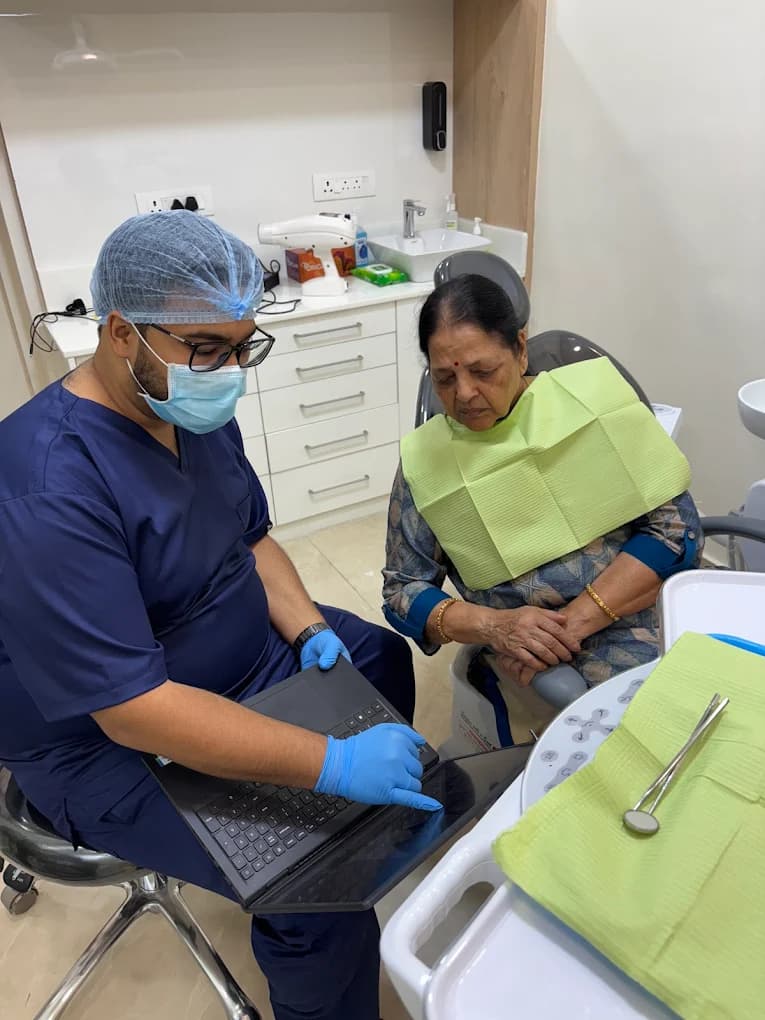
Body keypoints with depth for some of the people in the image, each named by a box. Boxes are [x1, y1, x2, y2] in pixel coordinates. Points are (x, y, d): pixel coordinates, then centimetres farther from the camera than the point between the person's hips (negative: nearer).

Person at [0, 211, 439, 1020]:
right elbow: (132, 710, -34)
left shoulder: (198, 410, -5)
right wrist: (333, 763, -35)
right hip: (110, 745, -8)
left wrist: (306, 628, -10)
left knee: (380, 658, 20)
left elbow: (251, 538, 7)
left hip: (245, 652, 9)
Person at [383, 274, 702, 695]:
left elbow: (675, 525, -3)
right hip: (540, 665, -1)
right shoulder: (423, 459, 1)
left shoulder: (591, 395, -2)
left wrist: (573, 621, -13)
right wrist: (492, 626, -14)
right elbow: (402, 592, 5)